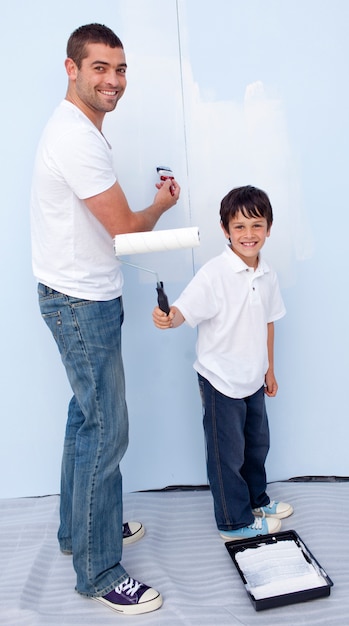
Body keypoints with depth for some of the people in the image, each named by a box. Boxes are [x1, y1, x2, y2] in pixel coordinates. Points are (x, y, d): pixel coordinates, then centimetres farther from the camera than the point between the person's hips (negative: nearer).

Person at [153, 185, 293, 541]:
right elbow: (183, 311, -29)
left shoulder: (267, 275, 1)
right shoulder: (214, 274, -20)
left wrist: (269, 369, 16)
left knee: (257, 444, 24)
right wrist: (167, 318, -51)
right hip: (221, 381, -7)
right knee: (227, 453, 8)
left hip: (253, 379, 7)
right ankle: (235, 522, 28)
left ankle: (256, 499, 48)